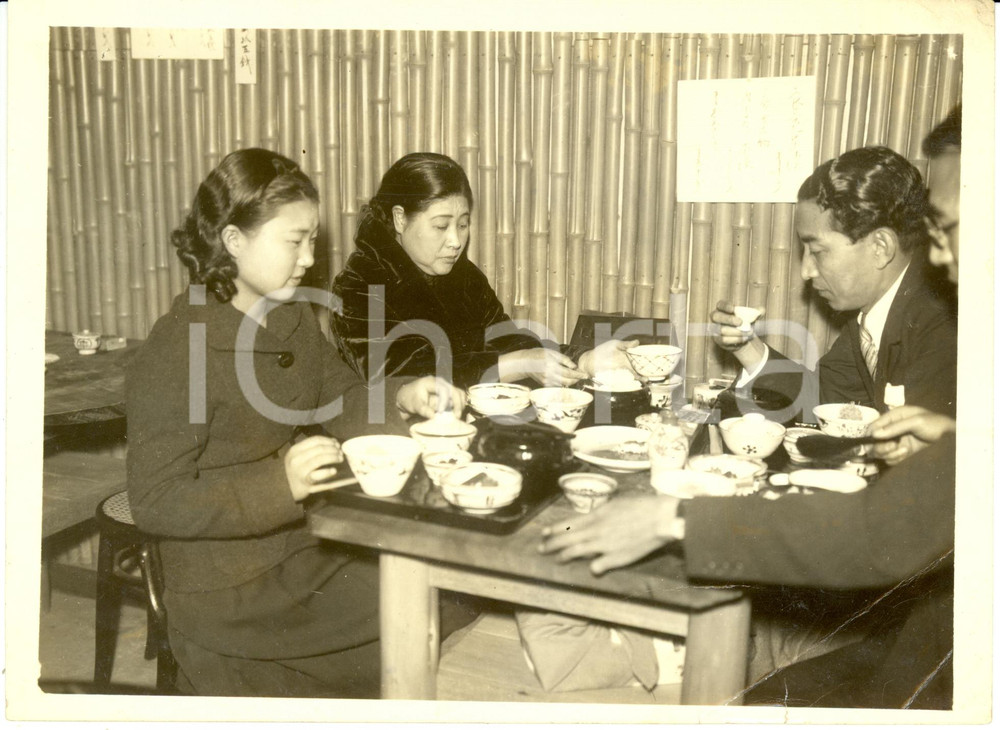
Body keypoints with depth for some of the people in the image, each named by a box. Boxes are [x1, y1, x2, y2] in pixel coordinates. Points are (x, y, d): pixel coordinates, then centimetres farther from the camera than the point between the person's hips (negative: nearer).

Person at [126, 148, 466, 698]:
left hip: (309, 547, 7)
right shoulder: (172, 351, -20)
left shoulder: (293, 317, 4)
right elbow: (154, 503, -20)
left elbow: (339, 401, 15)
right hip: (232, 600, -7)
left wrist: (402, 399, -5)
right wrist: (280, 483, -31)